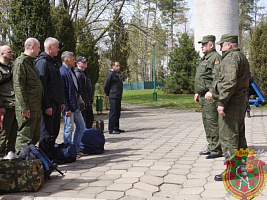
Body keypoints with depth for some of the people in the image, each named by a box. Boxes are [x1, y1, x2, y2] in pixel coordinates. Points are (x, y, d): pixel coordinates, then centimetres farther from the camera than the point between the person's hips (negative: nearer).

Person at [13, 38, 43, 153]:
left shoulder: (31, 62, 20)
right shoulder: (20, 62, -11)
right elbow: (18, 86, -17)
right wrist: (24, 108, -21)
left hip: (36, 108, 10)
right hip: (27, 109, -10)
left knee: (35, 137, 15)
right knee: (25, 137, -6)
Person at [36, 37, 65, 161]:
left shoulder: (53, 62, 20)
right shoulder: (42, 62, -11)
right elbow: (42, 85, -18)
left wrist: (61, 102, 20)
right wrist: (47, 105, -22)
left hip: (56, 103, 10)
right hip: (49, 104, -10)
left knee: (54, 131, 14)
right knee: (47, 132, -4)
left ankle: (51, 157, 22)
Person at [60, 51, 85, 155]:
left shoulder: (71, 71, 15)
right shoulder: (62, 72, -14)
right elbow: (62, 92, -18)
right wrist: (67, 108, -20)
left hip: (75, 105, 9)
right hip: (68, 106, -9)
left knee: (81, 126, 13)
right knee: (69, 128, -1)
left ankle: (76, 149, 23)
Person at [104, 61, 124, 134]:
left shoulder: (118, 74, 17)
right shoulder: (110, 74, -11)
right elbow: (106, 85, -12)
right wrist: (108, 94, -4)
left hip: (118, 97, 9)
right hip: (113, 97, -9)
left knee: (117, 113, 13)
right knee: (113, 113, -8)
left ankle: (116, 128, 21)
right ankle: (111, 129, -5)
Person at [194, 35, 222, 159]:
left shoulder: (216, 58, -11)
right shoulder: (204, 59, 21)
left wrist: (211, 91, -30)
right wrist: (198, 92, 24)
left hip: (211, 96, -10)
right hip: (204, 95, 10)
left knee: (213, 122, -10)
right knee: (206, 121, 14)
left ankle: (217, 150, -5)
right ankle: (211, 147, 22)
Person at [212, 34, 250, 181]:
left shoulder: (231, 58, -14)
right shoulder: (242, 57, 20)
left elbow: (229, 82, -25)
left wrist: (222, 102, -24)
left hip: (231, 103, -11)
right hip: (242, 101, 11)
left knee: (228, 137, -7)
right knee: (239, 135, 16)